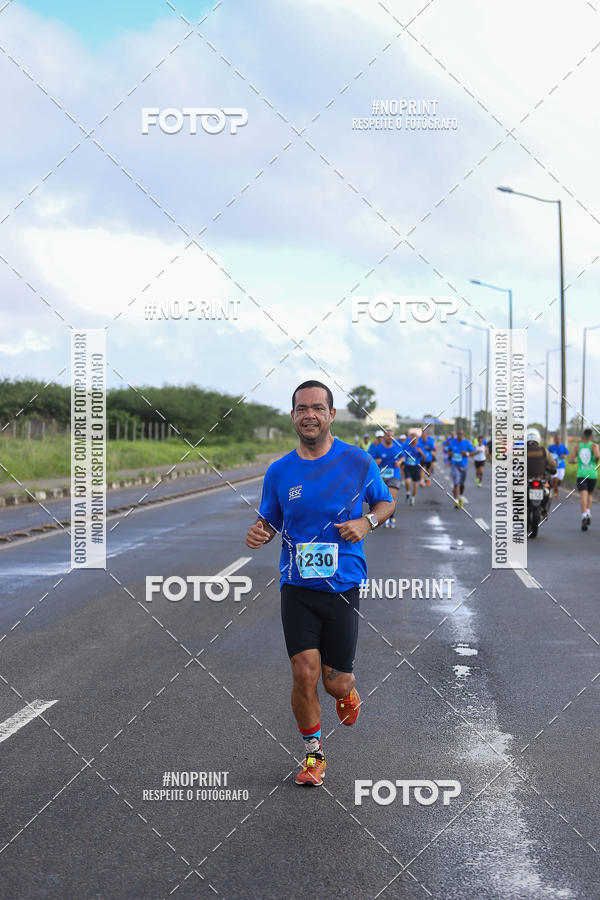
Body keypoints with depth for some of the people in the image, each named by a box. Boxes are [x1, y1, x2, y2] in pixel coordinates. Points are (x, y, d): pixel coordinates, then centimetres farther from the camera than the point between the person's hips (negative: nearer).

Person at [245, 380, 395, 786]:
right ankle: (314, 754, 13)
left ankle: (347, 693, 42)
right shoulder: (279, 471, 2)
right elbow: (270, 520, 14)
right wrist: (259, 533, -9)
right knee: (304, 674, -9)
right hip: (297, 588, 1)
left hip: (343, 587, -1)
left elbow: (386, 502, 12)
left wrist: (367, 521, -9)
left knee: (335, 683, 3)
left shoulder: (358, 462, -1)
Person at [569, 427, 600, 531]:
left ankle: (584, 516, -32)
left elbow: (571, 460, 1)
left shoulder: (577, 446, 5)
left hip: (581, 474, 0)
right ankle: (588, 513, 4)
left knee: (583, 496, -12)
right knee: (589, 495, 22)